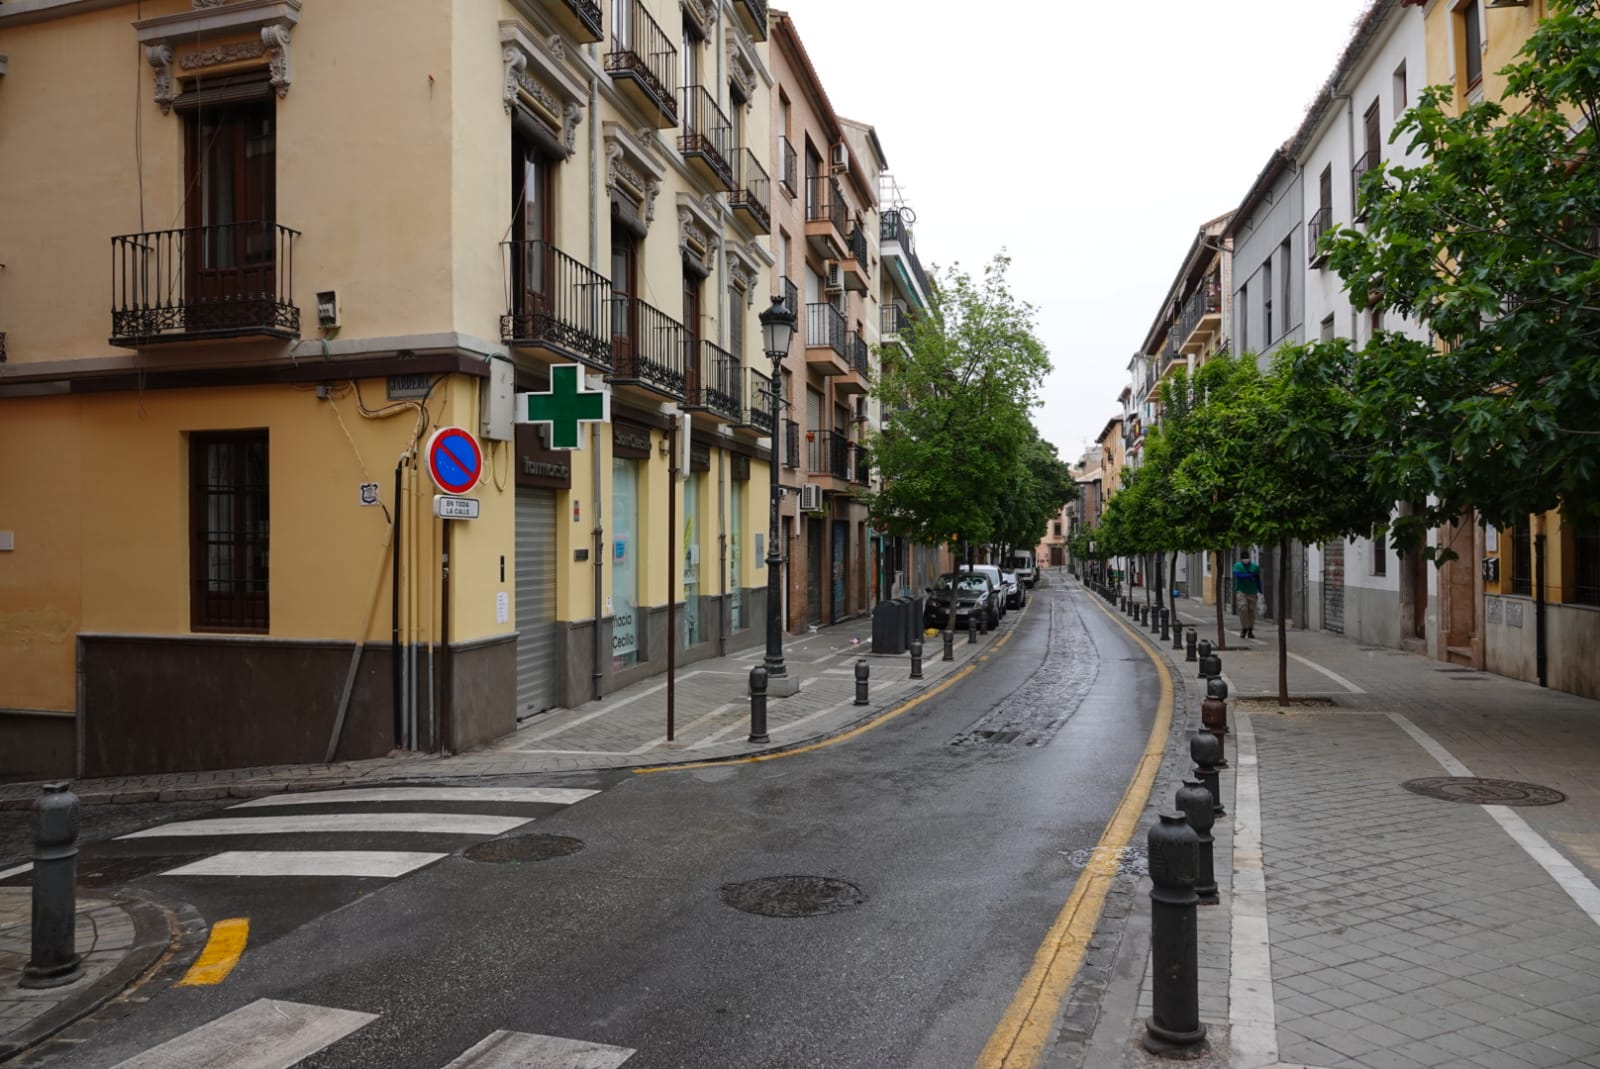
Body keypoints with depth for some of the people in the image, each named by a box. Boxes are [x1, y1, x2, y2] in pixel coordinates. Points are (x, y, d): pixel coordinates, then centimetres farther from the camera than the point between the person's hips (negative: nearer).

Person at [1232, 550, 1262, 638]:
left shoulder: (1255, 566, 5)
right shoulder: (1237, 566, 1)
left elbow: (1258, 580, 9)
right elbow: (1238, 576, -16)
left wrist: (1260, 592, 6)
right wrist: (1250, 576, -16)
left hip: (1252, 592, 2)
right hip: (1241, 591, -2)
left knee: (1251, 611, 1)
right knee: (1243, 608, -15)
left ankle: (1250, 631, 11)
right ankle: (1244, 629, -4)